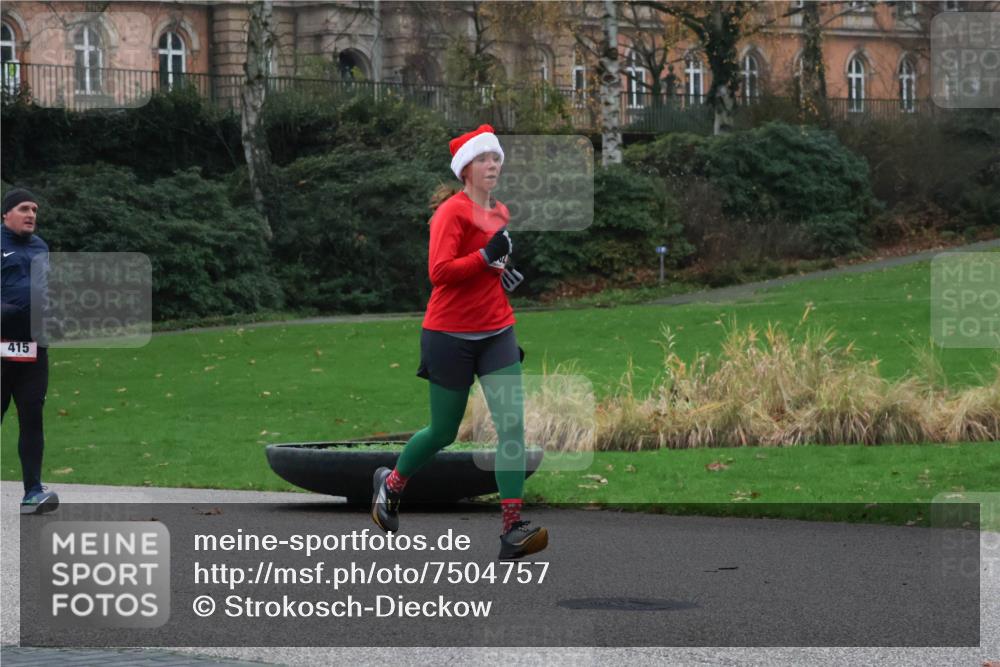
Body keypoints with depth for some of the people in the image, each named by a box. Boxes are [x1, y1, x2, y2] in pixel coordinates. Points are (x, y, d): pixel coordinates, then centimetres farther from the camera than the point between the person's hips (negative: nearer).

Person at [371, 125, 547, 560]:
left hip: (496, 333, 6)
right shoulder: (453, 211, -11)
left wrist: (507, 273, 8)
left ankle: (512, 531, -15)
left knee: (512, 425, -11)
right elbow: (439, 271, -21)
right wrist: (486, 256, -29)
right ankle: (390, 483, 38)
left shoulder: (500, 213, 11)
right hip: (451, 336, -6)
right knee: (444, 432, 7)